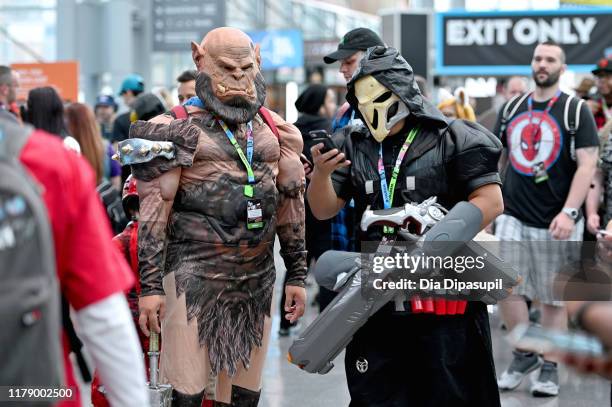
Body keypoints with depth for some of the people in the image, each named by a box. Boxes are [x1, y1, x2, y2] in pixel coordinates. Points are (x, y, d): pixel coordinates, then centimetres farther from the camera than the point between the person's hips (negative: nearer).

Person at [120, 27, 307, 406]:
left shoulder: (274, 129, 12)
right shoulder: (180, 129, -4)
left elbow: (291, 203, 16)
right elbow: (154, 208, -7)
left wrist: (298, 274, 13)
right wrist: (150, 285, -12)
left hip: (257, 276, 5)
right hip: (195, 274, -5)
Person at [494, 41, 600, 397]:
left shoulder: (575, 111, -3)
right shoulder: (512, 108, 10)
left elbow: (587, 165, -10)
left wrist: (569, 213, -21)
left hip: (555, 222, -3)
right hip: (514, 216, 3)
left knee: (554, 298, 5)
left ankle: (550, 368, 17)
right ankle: (524, 354, 10)